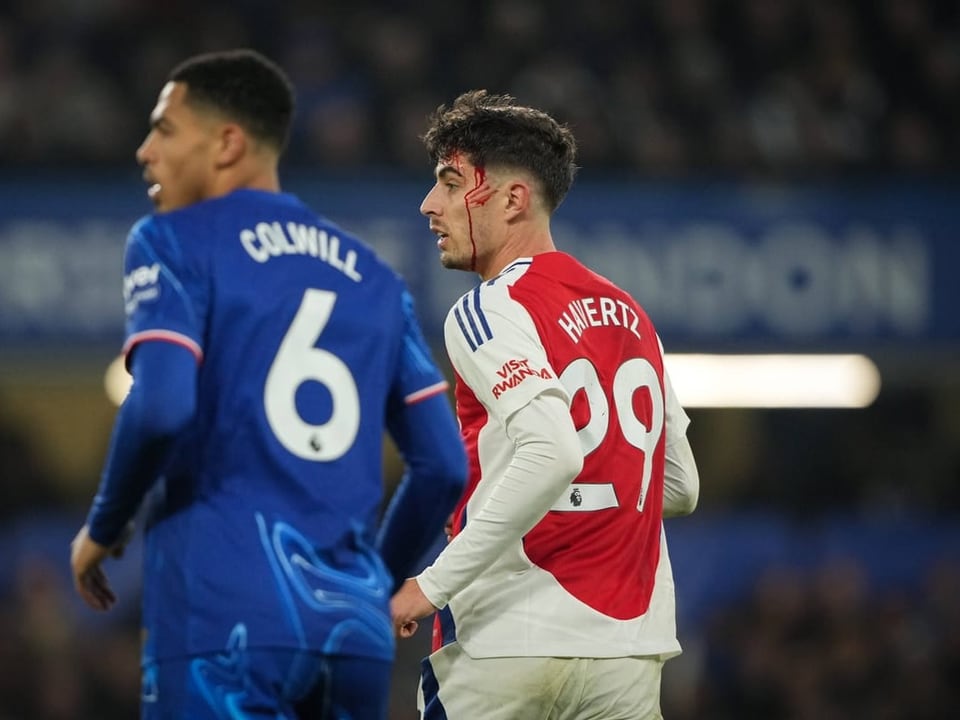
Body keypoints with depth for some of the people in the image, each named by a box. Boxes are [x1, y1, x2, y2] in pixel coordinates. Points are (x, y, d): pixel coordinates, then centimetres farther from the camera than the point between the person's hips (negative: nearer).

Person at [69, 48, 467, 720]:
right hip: (355, 632, 6)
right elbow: (444, 466, 16)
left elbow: (160, 407, -14)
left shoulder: (173, 243, 2)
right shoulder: (372, 276, 20)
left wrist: (103, 529, 1)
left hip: (226, 621, -6)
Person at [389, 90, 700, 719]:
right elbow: (681, 488, 21)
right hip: (630, 648, 7)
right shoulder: (629, 314, 15)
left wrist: (436, 583, -21)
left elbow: (552, 453, -24)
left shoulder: (489, 310, -8)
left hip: (506, 648, -7)